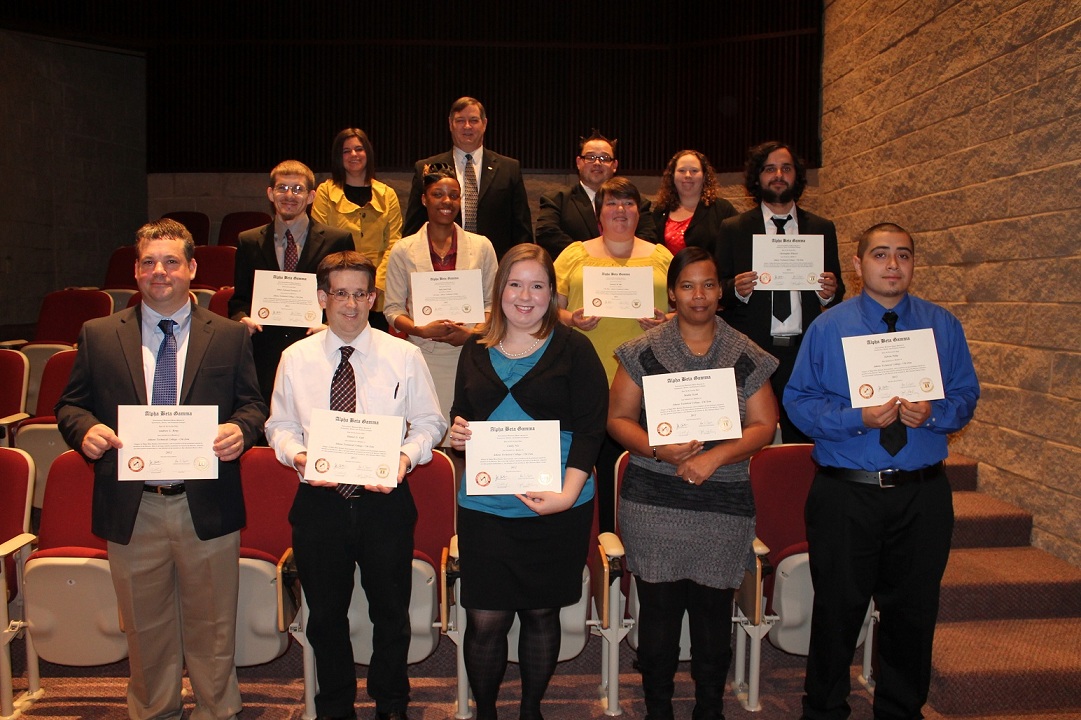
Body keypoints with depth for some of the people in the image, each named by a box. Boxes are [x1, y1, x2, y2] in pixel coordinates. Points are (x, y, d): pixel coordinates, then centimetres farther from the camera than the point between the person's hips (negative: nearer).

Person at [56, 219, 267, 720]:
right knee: (146, 631, 17)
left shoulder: (229, 337, 3)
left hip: (206, 508, -1)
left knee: (212, 630, 12)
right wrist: (86, 429, -14)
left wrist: (241, 429, -17)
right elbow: (70, 405, 9)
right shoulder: (98, 336, 5)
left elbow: (253, 404, 5)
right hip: (131, 510, 1)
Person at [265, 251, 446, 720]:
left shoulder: (404, 356, -2)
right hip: (319, 501, 1)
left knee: (391, 613, 14)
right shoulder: (296, 358, 3)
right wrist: (296, 455, -14)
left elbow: (429, 423, 1)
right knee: (325, 615, 16)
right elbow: (280, 426, 6)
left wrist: (407, 456, -17)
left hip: (385, 500, -1)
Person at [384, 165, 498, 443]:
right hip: (423, 357, 0)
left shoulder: (481, 246, 10)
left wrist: (472, 333, -9)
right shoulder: (403, 251, 8)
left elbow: (492, 302, 9)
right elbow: (393, 309, 6)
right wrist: (422, 330, -13)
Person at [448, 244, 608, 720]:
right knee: (484, 620, 3)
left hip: (557, 509, -2)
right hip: (484, 507, 2)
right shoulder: (476, 351, 10)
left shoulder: (573, 350, -1)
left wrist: (567, 494, -18)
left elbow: (591, 426, -7)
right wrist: (457, 434, -6)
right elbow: (461, 418, 18)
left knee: (541, 612, 11)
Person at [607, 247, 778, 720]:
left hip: (723, 506, 1)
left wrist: (716, 455, -13)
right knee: (658, 610, 5)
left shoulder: (746, 356, 5)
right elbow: (618, 419, 3)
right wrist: (658, 450, -15)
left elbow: (763, 426, 2)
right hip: (653, 502, 0)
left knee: (713, 611, 8)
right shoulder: (644, 352, 3)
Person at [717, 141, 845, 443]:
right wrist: (736, 290, -15)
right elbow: (719, 291, 7)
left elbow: (836, 291, 15)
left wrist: (832, 291, -8)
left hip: (805, 350, 2)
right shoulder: (733, 229, 8)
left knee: (802, 437, -2)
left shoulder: (822, 229, 13)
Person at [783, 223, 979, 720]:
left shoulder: (943, 326, 6)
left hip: (923, 496, 2)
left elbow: (966, 396, 7)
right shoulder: (828, 328, -1)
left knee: (914, 612, 14)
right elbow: (799, 401, -4)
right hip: (845, 496, -2)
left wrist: (933, 413, -15)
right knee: (839, 610, 9)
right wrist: (857, 418, -18)